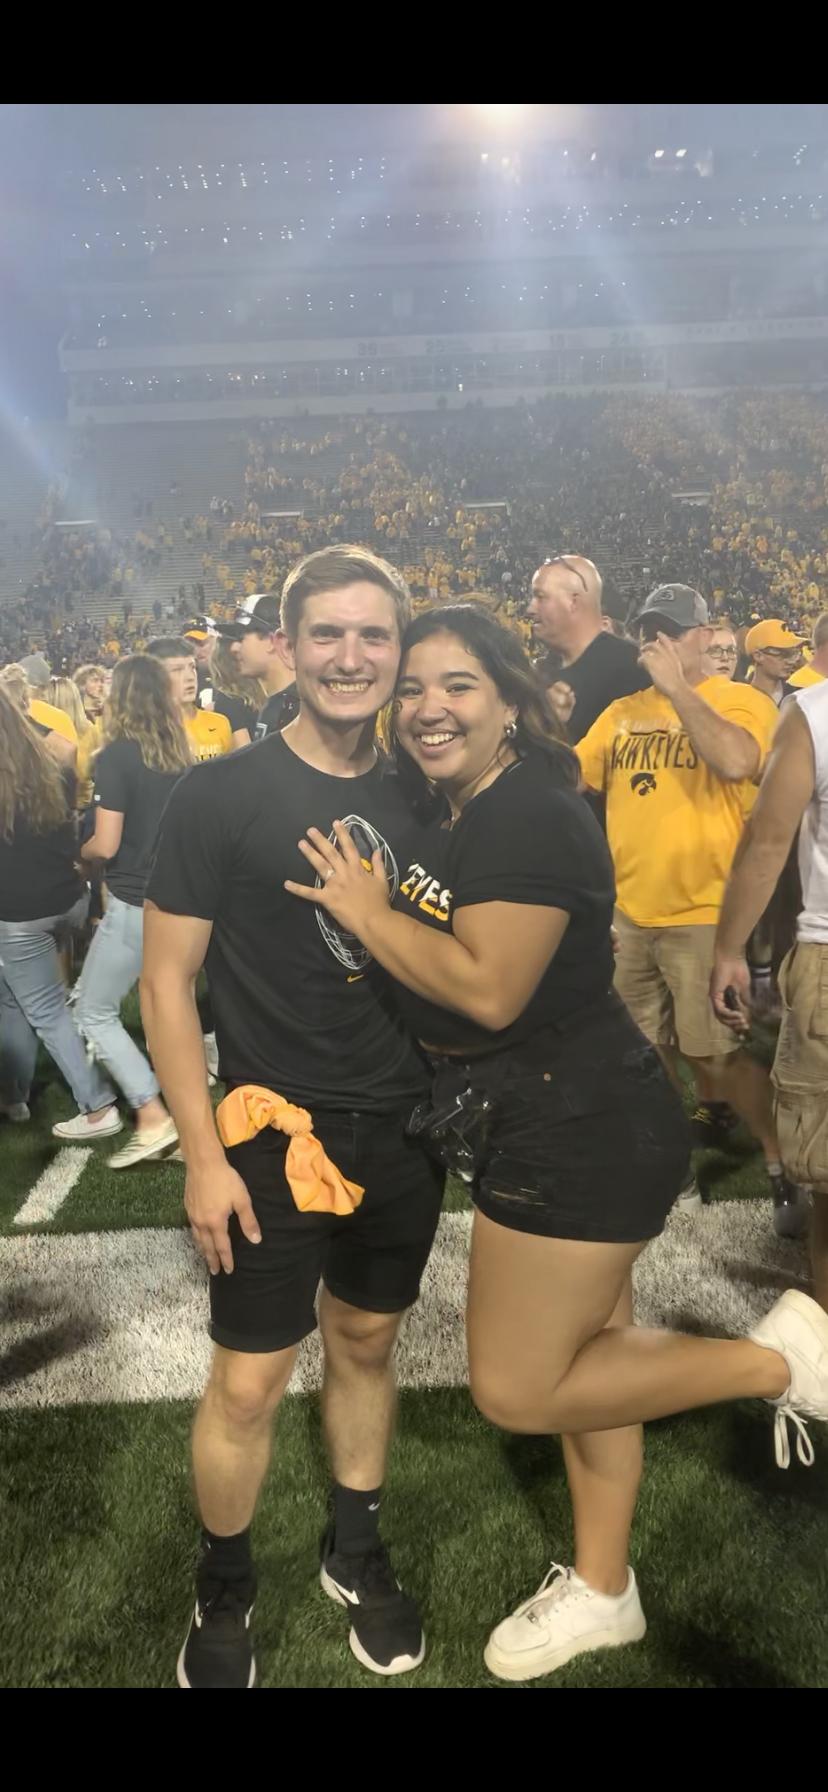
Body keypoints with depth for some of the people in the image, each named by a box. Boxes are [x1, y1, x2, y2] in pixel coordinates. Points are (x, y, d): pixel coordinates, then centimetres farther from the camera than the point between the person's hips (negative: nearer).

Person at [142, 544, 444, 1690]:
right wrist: (203, 1155, -12)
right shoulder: (222, 796, -11)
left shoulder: (416, 797, 2)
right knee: (249, 1380, 4)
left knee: (366, 1342, 19)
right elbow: (167, 980, -9)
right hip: (278, 1130, -4)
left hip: (406, 1131, 4)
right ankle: (224, 1589, 32)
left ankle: (356, 1551, 41)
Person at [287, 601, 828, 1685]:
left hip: (580, 1133, -9)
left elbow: (489, 990, -28)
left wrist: (367, 911, -19)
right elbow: (426, 957, 17)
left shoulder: (532, 816, -22)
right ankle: (603, 1591, 39)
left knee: (518, 1392, 1)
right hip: (549, 1120, 10)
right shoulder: (451, 815, 9)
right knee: (587, 1348, 20)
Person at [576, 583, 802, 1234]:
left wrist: (676, 686, -21)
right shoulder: (622, 711, 10)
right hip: (632, 914, 6)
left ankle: (784, 1166, 19)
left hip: (703, 914, -6)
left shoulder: (741, 700, -6)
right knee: (648, 1052, 14)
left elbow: (735, 761, -27)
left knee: (715, 1053, -2)